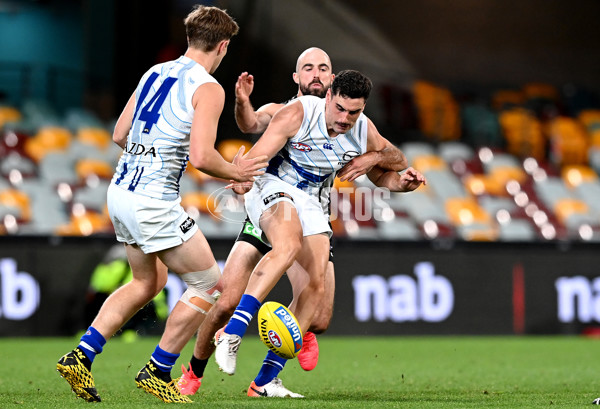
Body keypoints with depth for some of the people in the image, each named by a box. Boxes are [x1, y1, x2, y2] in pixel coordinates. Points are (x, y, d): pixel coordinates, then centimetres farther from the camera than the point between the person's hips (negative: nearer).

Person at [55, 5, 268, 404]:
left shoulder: (154, 72, 13)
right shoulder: (208, 88, -11)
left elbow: (119, 135, 17)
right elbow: (201, 157, -21)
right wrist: (235, 172, -3)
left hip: (120, 191, 9)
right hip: (154, 201, -8)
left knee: (148, 282, 25)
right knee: (209, 284, 5)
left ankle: (81, 356, 17)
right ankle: (157, 372, 7)